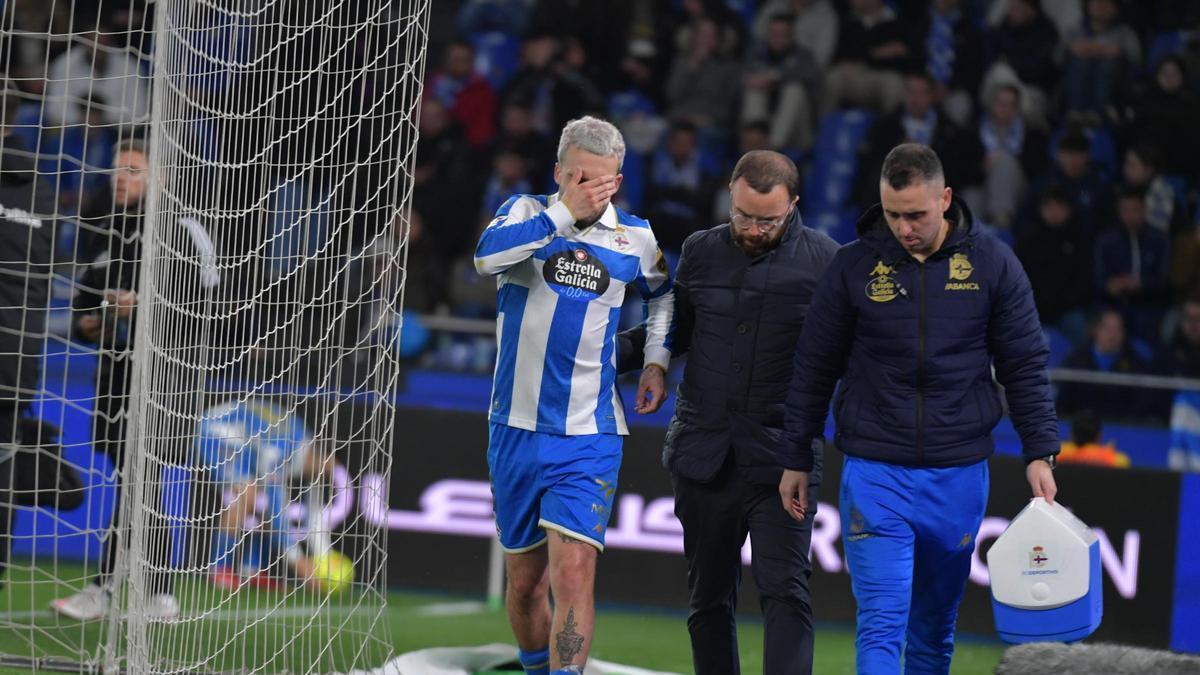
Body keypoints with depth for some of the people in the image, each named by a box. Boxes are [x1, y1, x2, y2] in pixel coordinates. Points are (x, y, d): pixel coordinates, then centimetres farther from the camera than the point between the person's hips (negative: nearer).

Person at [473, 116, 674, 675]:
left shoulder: (635, 239, 3)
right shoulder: (529, 213, -2)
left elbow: (663, 292, 26)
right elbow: (487, 255, -25)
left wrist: (657, 361, 13)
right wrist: (565, 213, -27)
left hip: (588, 436, -1)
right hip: (516, 429, 1)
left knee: (573, 571, -16)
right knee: (525, 580, 11)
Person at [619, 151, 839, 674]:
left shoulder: (823, 260, -4)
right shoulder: (702, 252, 7)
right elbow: (673, 331, 19)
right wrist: (610, 350, 4)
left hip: (781, 459, -4)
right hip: (704, 454, 4)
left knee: (785, 591, -12)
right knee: (709, 598, 11)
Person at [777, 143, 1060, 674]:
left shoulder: (991, 263, 1)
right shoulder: (854, 267, -1)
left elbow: (1025, 365, 7)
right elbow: (814, 369, 7)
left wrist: (1040, 451, 1)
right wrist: (796, 460, 8)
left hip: (959, 475, 2)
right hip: (875, 474, -2)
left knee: (934, 630, 13)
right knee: (881, 629, -11)